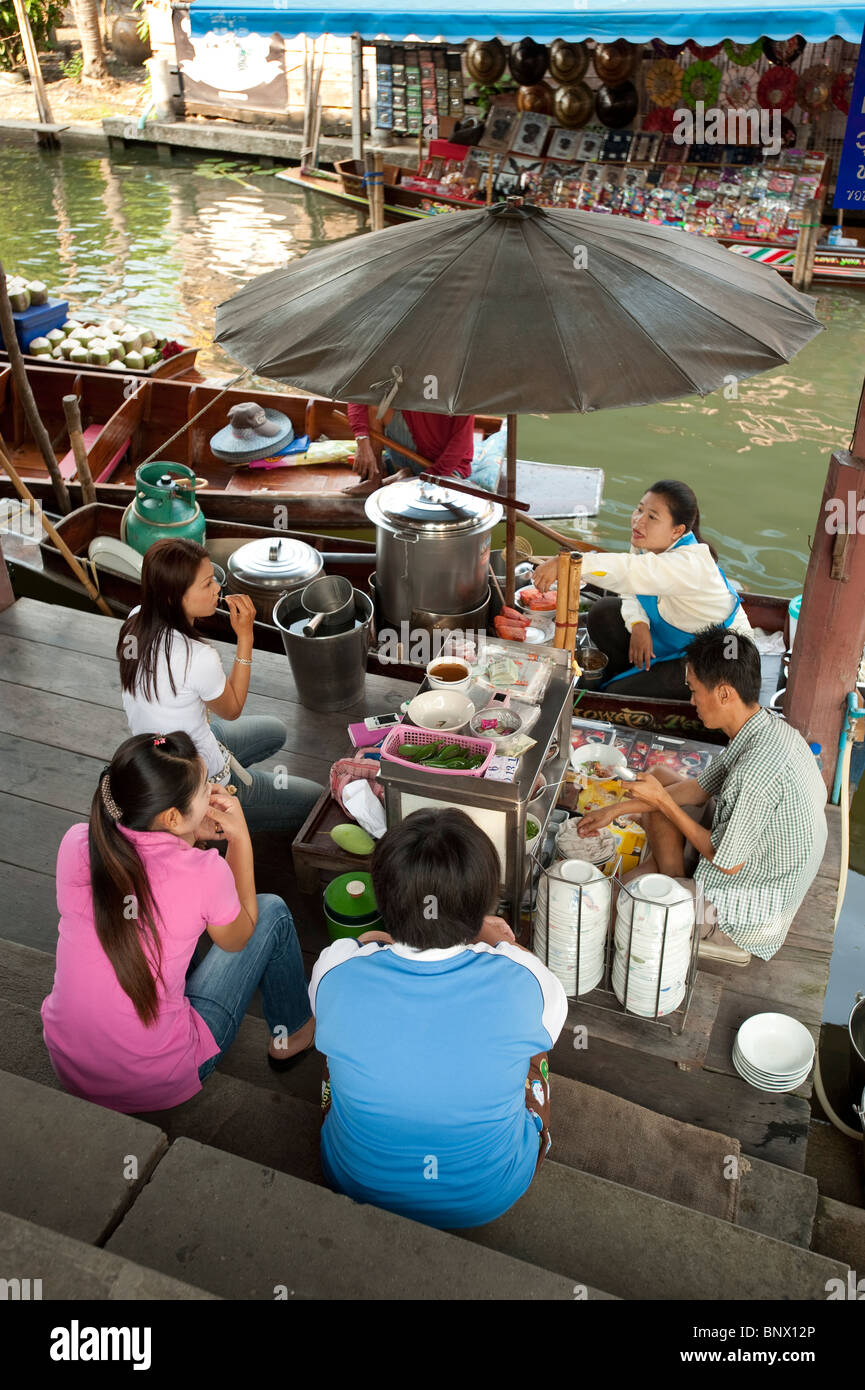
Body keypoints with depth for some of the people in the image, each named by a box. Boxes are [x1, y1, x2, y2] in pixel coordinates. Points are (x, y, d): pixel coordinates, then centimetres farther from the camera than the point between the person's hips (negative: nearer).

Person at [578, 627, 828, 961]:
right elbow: (699, 788, 6)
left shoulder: (758, 769, -36)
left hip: (753, 913, -9)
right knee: (662, 780, 11)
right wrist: (616, 810, 5)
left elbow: (726, 862, -25)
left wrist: (662, 801, -16)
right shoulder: (766, 728, -6)